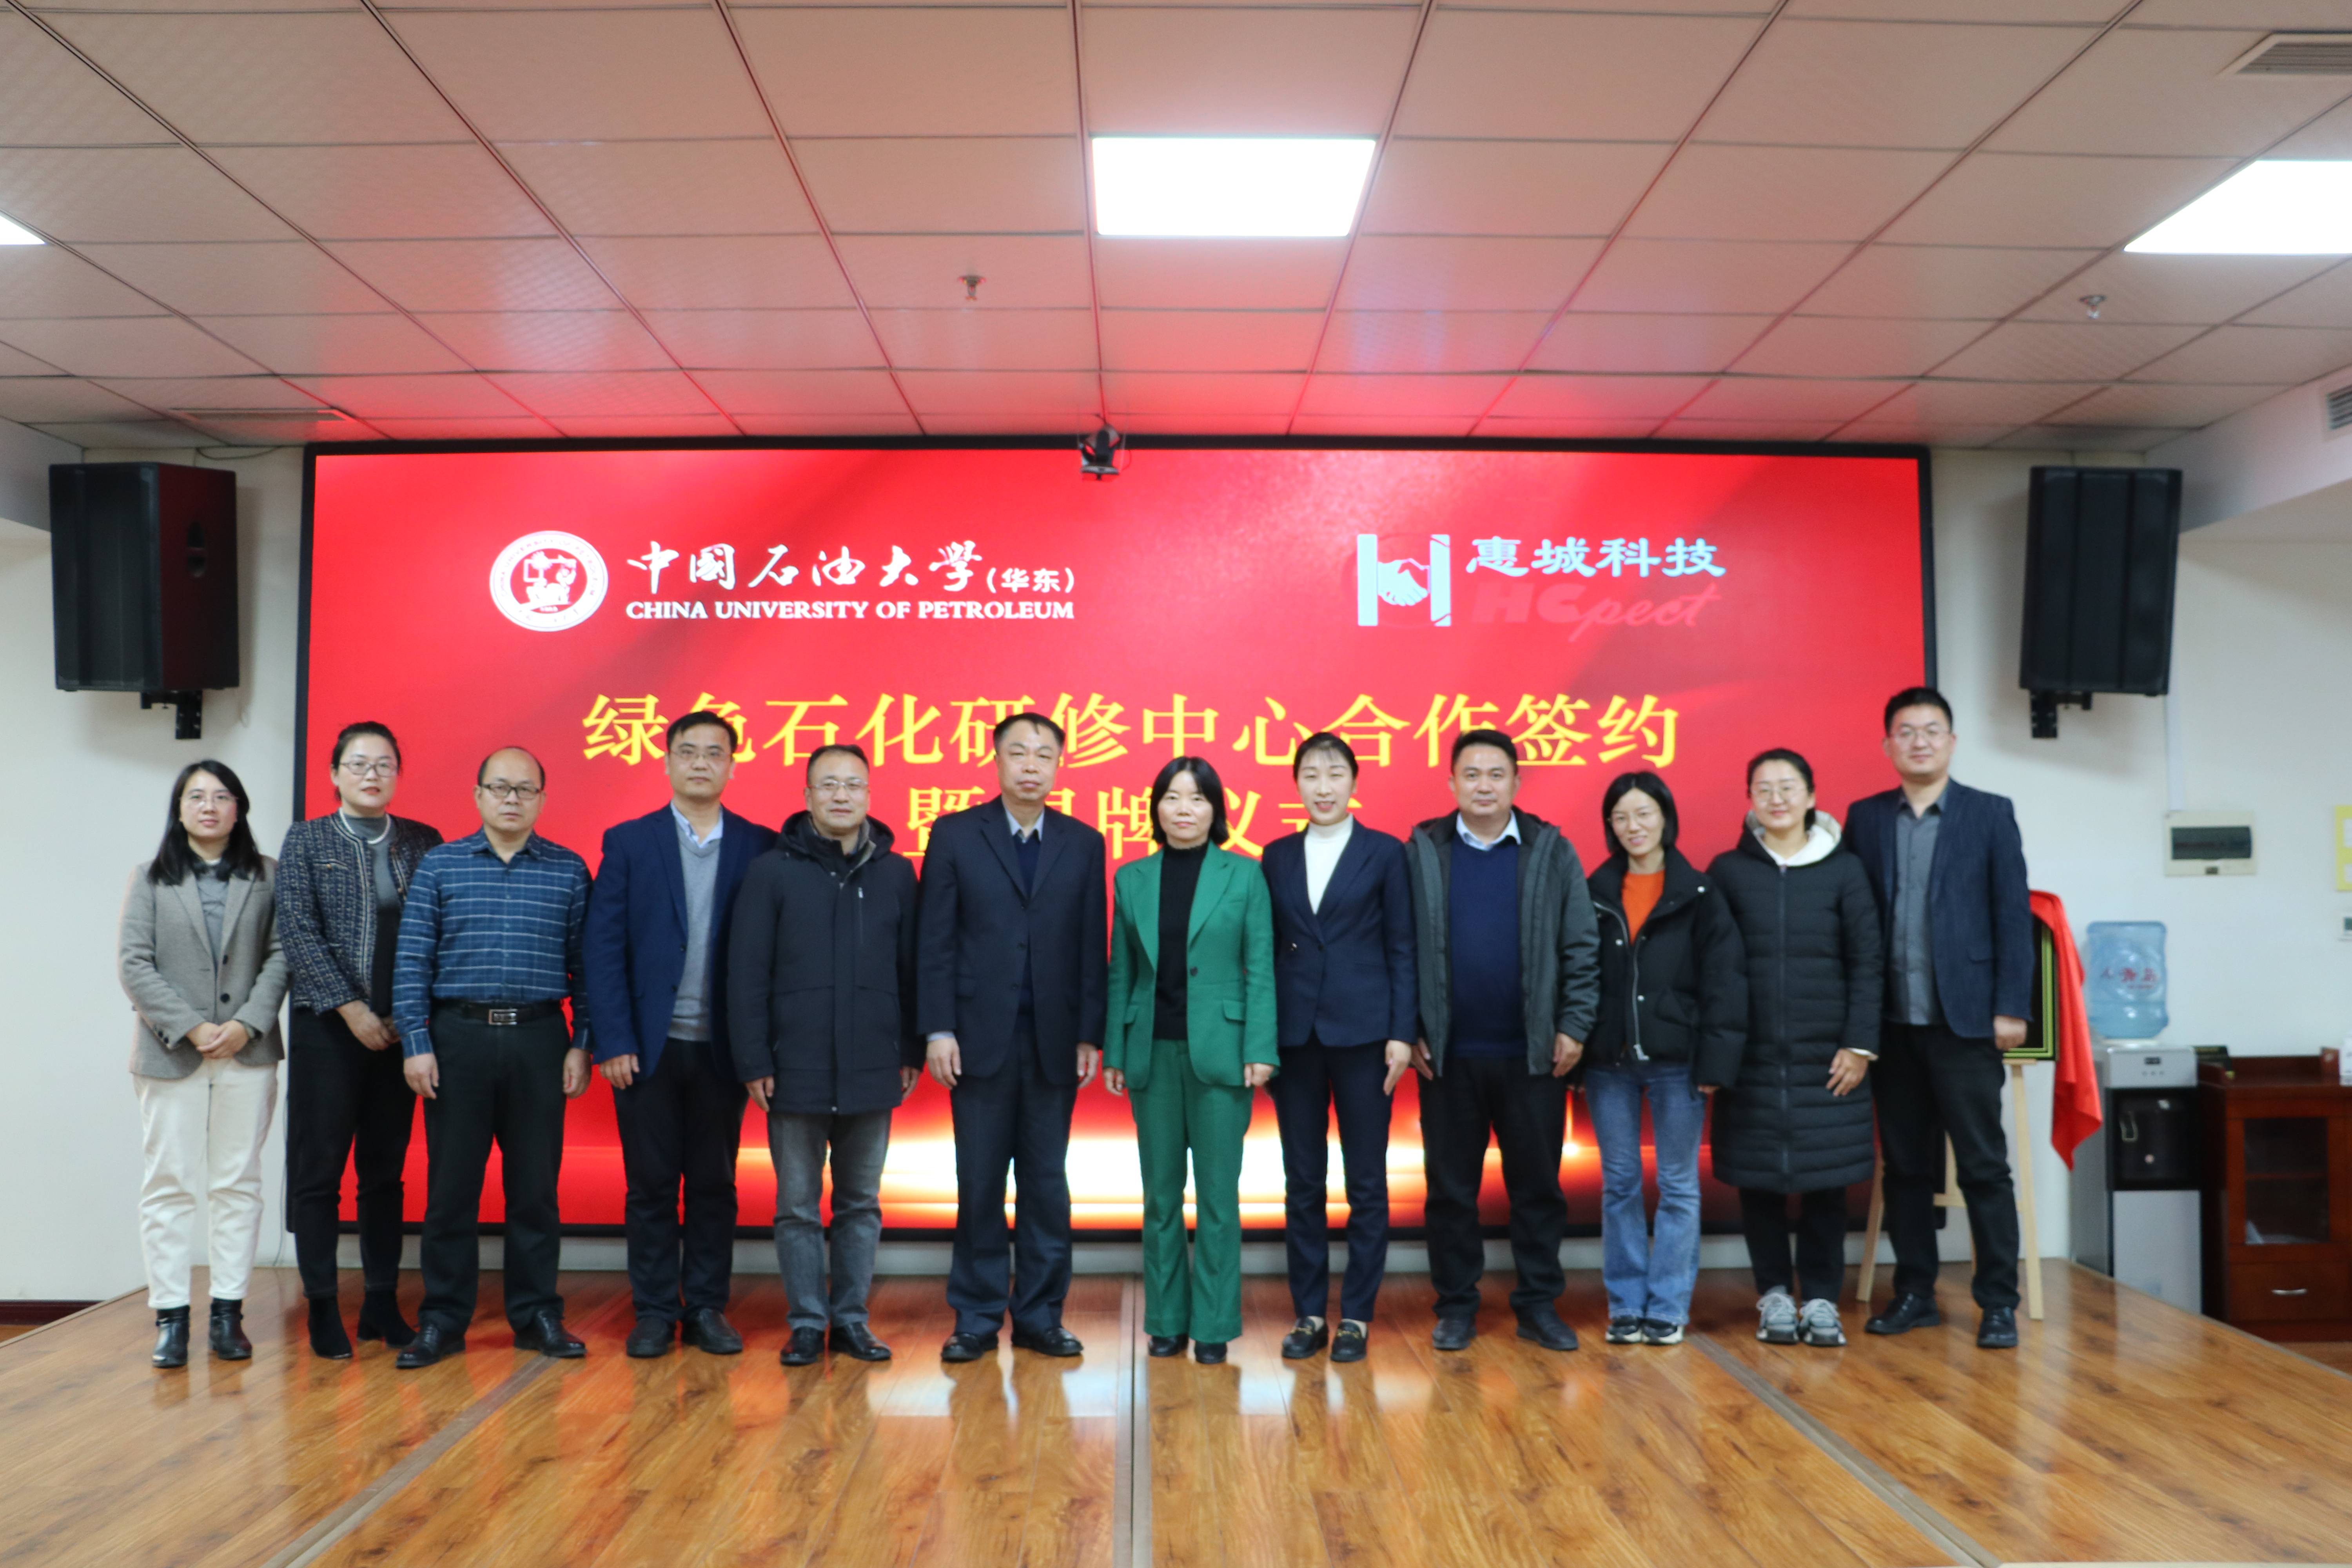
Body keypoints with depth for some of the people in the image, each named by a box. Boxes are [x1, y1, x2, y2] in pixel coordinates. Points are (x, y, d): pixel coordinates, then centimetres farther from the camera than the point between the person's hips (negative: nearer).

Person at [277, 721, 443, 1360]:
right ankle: (323, 1309, 11)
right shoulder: (306, 840, 3)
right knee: (319, 1171, 2)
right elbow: (298, 932, -5)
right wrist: (350, 1008, -12)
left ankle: (382, 1304, 17)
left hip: (398, 1030, 2)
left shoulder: (423, 843, 7)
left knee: (386, 1171, 8)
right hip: (326, 1027, -2)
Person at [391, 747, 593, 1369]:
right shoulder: (439, 865, 6)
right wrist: (416, 1043, -5)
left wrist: (582, 1044, 0)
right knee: (450, 1184, 4)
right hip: (459, 1036, 0)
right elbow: (412, 962, 3)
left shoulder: (569, 871, 7)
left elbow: (584, 964, 6)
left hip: (539, 1041, 0)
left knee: (536, 1184, 5)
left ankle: (537, 1316, 17)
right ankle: (443, 1321, 15)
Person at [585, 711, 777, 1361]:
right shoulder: (628, 843, 3)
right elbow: (602, 948, -1)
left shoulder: (759, 847, 3)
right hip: (649, 1045, 0)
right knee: (651, 1185, 6)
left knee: (715, 1185, 8)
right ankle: (654, 1312, 18)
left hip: (722, 1047, 1)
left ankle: (707, 1308, 20)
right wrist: (613, 1041, -8)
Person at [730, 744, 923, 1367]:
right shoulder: (773, 871, -1)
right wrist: (754, 1062, -7)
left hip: (873, 1072, 2)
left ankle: (851, 1320, 22)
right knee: (798, 1206, 7)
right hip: (796, 1072, -2)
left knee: (862, 1204, 11)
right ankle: (807, 1324, 19)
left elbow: (911, 968, 6)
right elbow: (746, 974, -3)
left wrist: (911, 1052, 4)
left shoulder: (896, 873, 5)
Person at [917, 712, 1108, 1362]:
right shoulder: (955, 835, 2)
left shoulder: (1083, 844, 7)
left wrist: (1089, 1036, 0)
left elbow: (1092, 947, 5)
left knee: (1046, 1182, 7)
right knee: (979, 1183, 4)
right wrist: (937, 1030, -7)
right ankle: (977, 1318, 15)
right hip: (980, 1037, -1)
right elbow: (935, 941, 0)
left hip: (1054, 1041, 2)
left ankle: (1039, 1315, 18)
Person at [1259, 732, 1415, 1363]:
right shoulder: (1277, 856, 9)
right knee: (1303, 1181, 7)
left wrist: (1402, 1033, -7)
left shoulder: (1385, 853, 1)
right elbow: (1268, 950, 9)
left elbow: (1402, 949, 0)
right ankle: (1309, 1313, 17)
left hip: (1362, 1032, -2)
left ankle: (1356, 1315, 14)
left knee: (1366, 1181, 3)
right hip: (1295, 1033, 3)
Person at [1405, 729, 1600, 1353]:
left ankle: (1539, 1304, 21)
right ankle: (1456, 1306, 20)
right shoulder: (1422, 852, 1)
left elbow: (1582, 948, 2)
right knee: (1451, 1188, 8)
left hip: (1533, 1053, 0)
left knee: (1538, 1185, 8)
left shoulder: (1552, 851, 2)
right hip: (1448, 1055, 0)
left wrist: (1573, 1028, -4)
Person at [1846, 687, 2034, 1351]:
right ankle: (1914, 1293, 19)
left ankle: (1999, 1302, 10)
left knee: (1984, 1165, 1)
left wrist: (2011, 1008, -7)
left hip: (1964, 1020, -2)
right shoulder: (1866, 818, 8)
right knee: (1905, 1165, 10)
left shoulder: (1991, 814, 3)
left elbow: (2013, 915, -1)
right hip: (1893, 1021, 3)